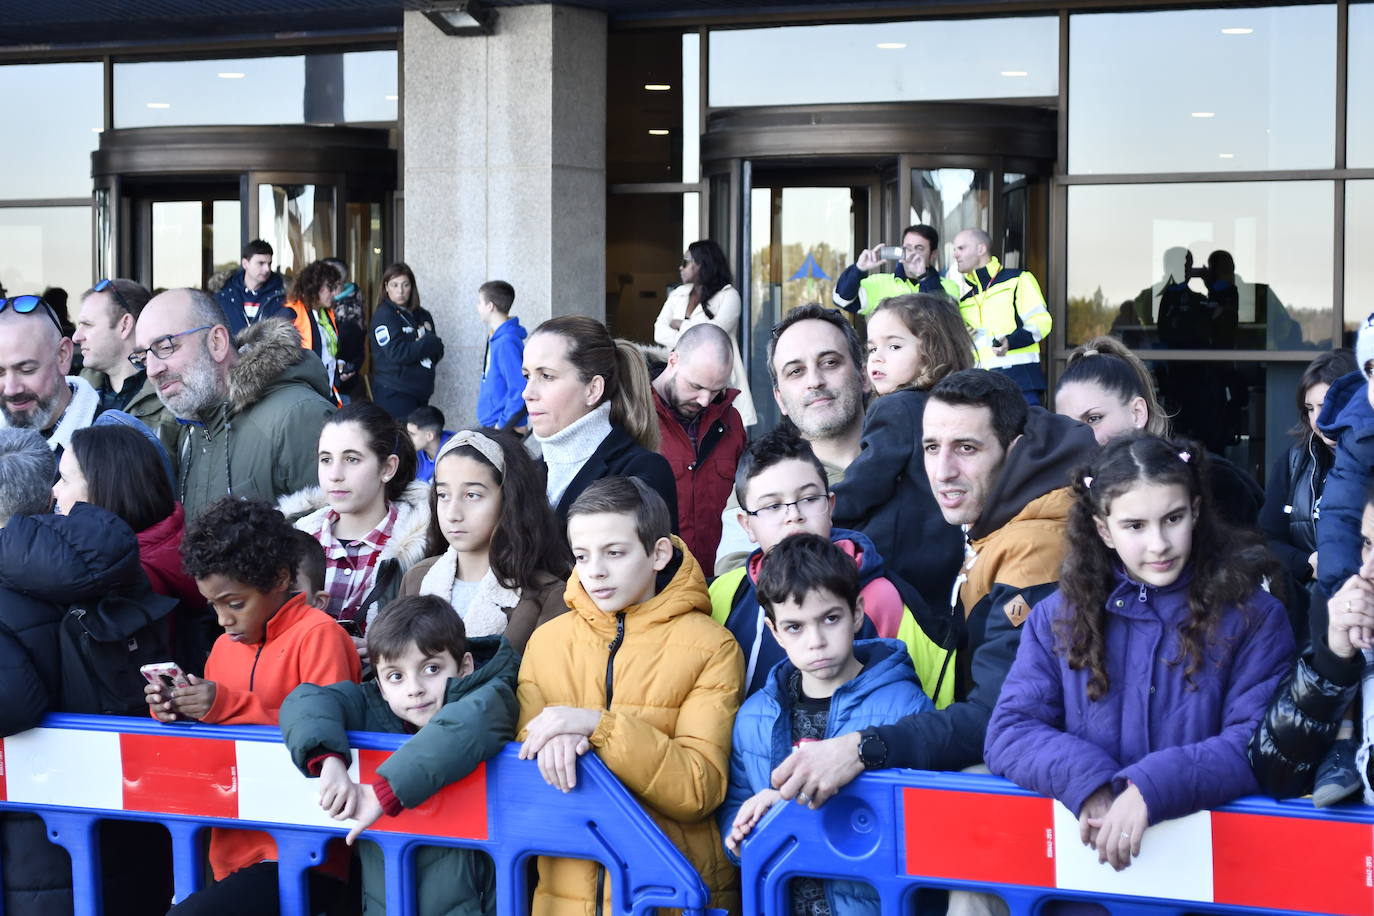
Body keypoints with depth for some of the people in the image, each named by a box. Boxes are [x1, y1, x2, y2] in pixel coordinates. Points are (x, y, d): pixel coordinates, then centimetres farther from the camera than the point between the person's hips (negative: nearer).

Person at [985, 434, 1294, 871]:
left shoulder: (1254, 616, 3)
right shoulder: (1057, 617, 10)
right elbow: (1009, 733, 3)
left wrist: (1153, 788, -22)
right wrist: (1088, 783, -16)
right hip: (1082, 845, 1)